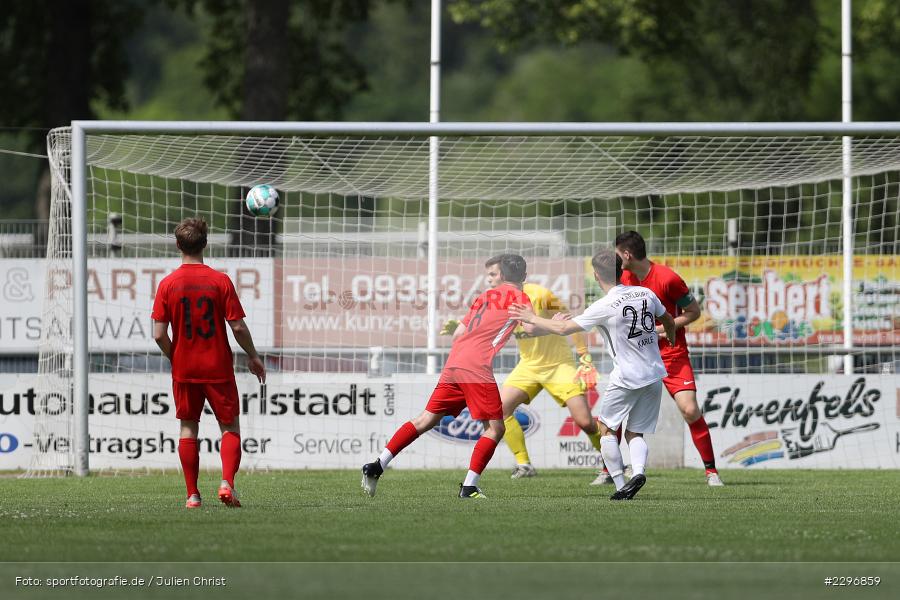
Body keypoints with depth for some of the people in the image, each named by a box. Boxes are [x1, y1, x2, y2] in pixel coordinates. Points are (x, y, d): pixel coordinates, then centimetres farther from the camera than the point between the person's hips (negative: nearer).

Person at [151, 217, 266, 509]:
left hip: (184, 368, 1)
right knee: (230, 427, 8)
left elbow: (159, 334, -8)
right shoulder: (220, 281, -8)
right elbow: (238, 327, -9)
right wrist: (253, 356, 7)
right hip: (218, 368, -1)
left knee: (188, 428, 11)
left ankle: (192, 494, 7)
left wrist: (174, 357, 10)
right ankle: (227, 482, -12)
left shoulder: (167, 284, -5)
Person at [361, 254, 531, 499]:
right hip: (477, 368, -7)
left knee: (426, 420, 11)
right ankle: (469, 486, -9)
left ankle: (376, 466, 4)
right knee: (495, 428, 0)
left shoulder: (485, 296, 24)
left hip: (452, 365, 7)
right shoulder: (520, 298, 5)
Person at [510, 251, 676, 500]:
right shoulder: (646, 294, 3)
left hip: (627, 378, -6)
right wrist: (672, 343, 42)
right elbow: (669, 322, 20)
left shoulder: (604, 307, -14)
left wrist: (532, 318, 4)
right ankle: (638, 471, -14)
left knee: (607, 429, 11)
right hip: (654, 376, 6)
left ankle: (620, 485, 1)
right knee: (635, 433, 13)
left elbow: (563, 328, -10)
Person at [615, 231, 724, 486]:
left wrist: (661, 329, -16)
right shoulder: (625, 278, 3)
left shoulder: (667, 278, -17)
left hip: (672, 354, -5)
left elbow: (693, 311, -9)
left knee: (690, 411, -16)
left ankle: (711, 472, -4)